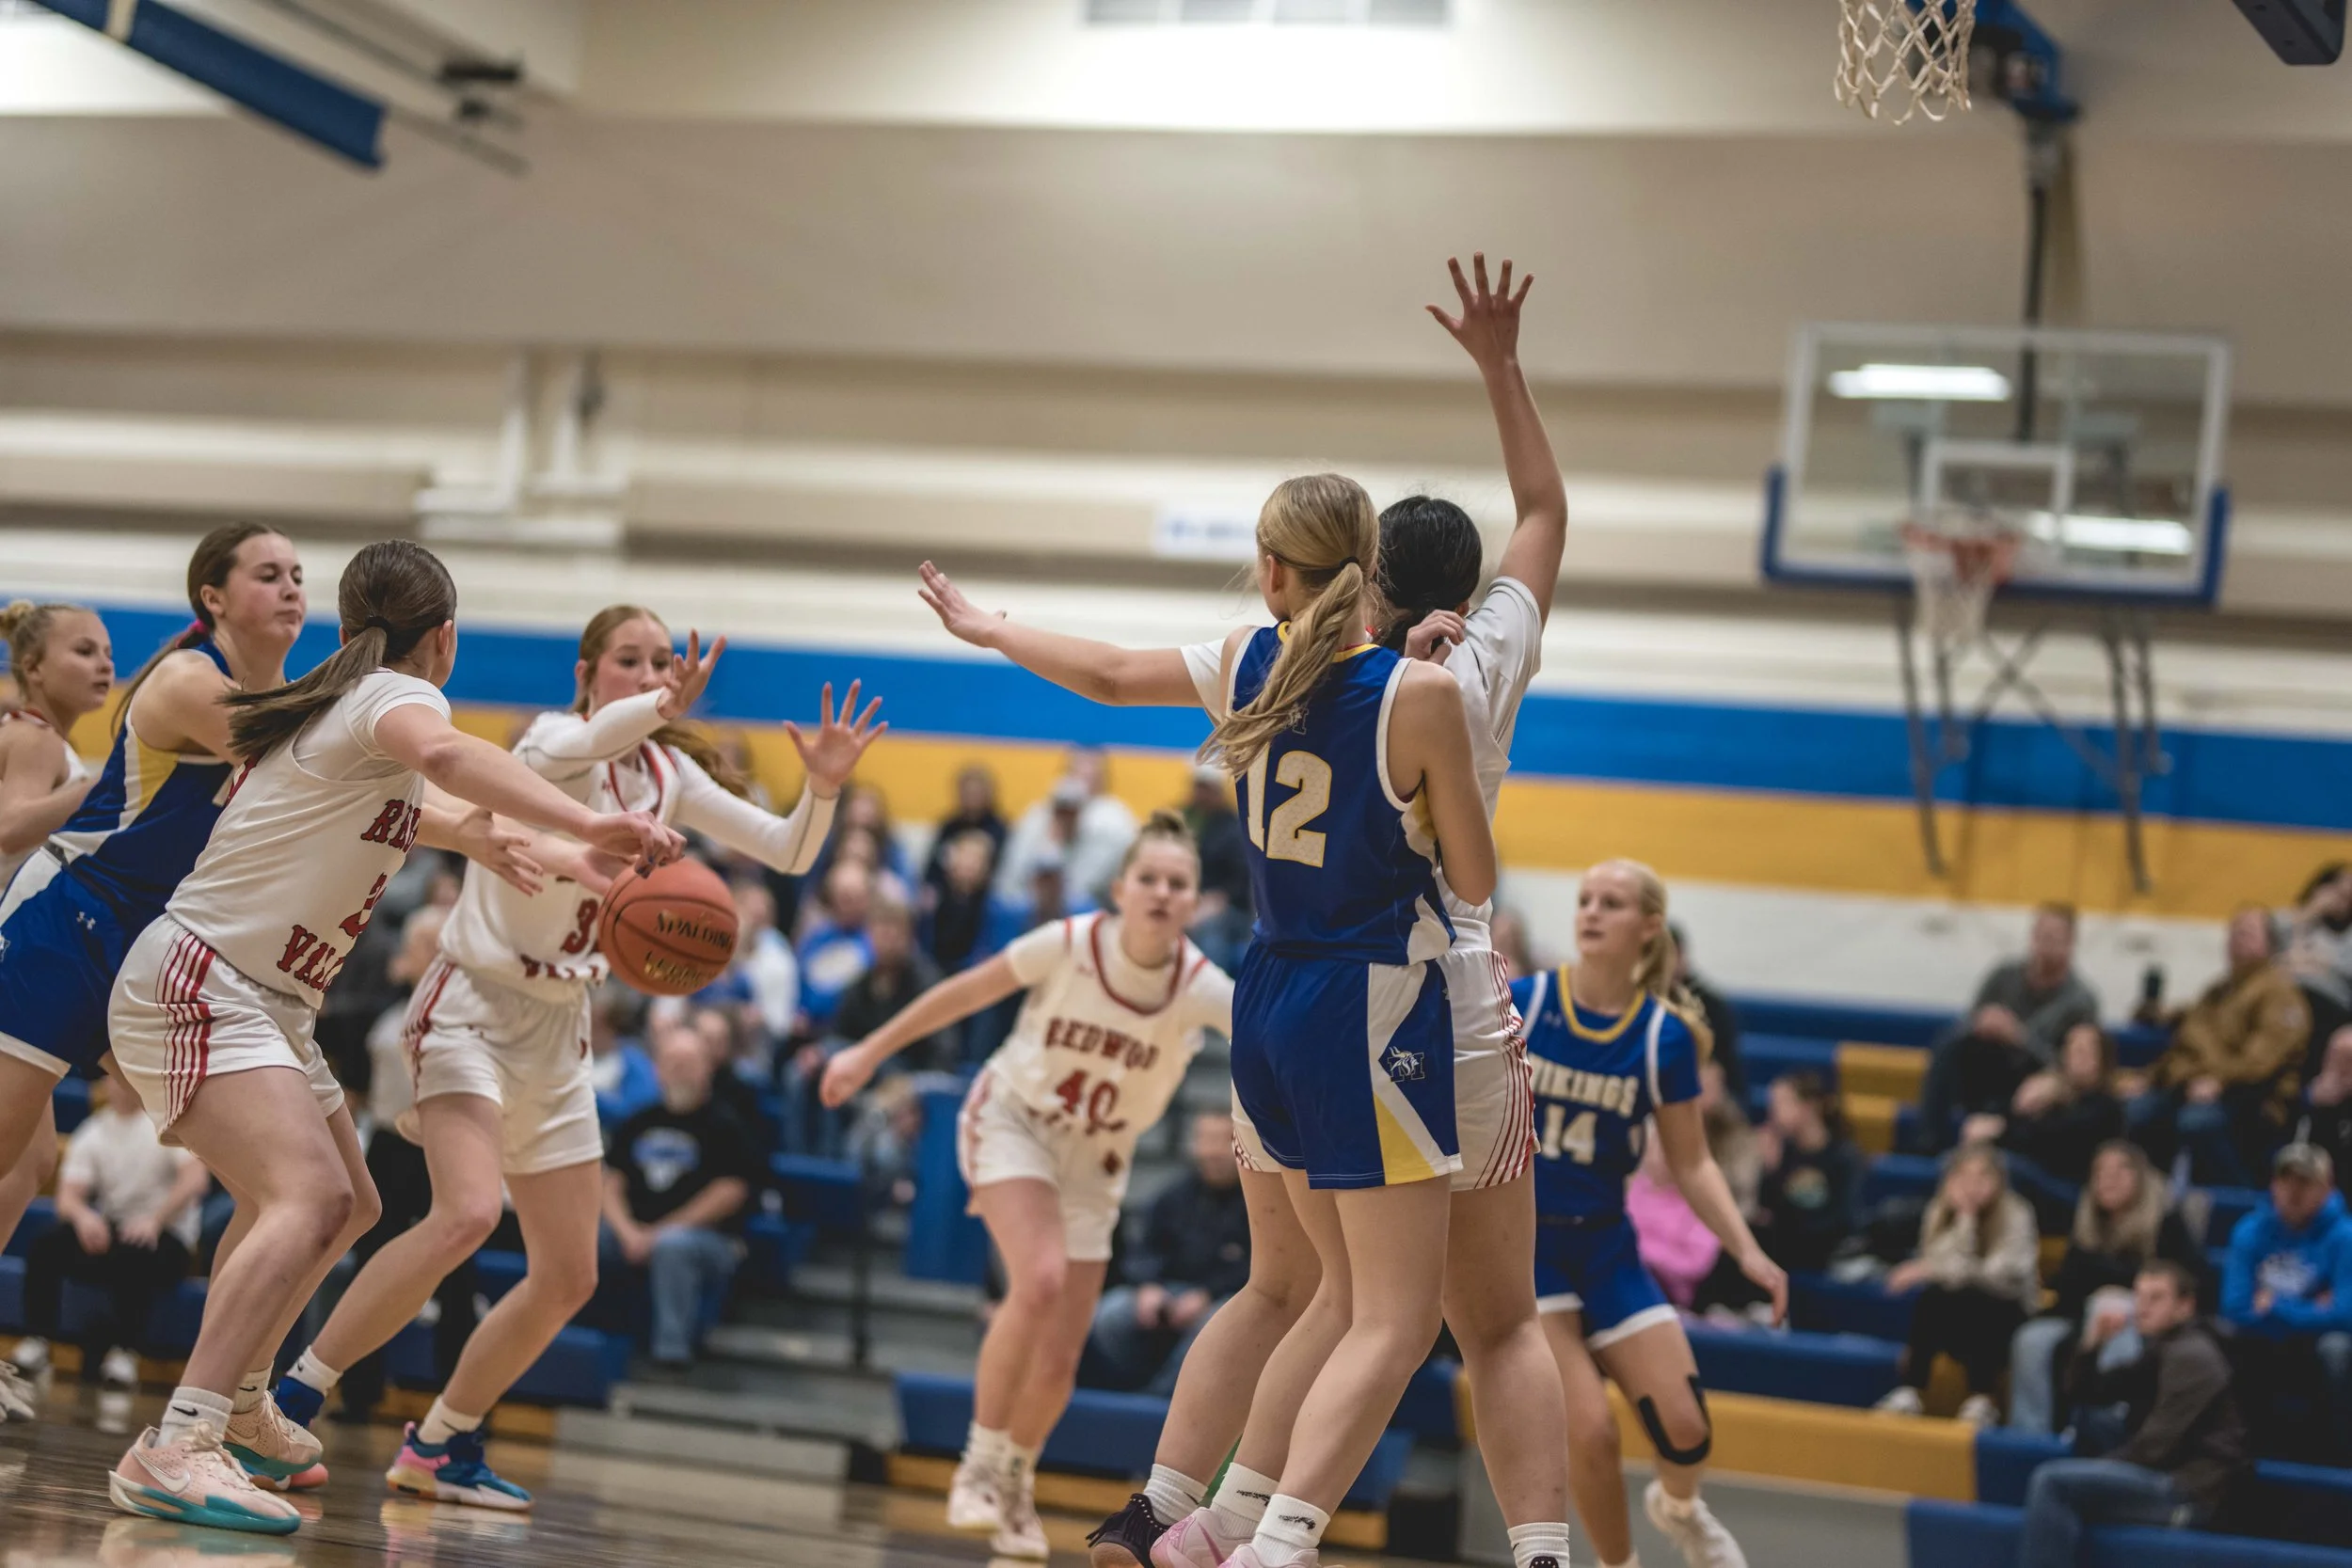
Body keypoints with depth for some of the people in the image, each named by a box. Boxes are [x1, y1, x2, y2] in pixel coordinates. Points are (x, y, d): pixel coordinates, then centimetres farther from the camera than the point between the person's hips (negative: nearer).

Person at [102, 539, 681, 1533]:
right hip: (196, 986, -11)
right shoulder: (396, 696, -13)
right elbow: (444, 754, -38)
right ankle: (174, 1452, -40)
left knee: (345, 1204, 24)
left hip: (264, 1005, 11)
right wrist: (590, 826, -50)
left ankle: (240, 1403, 38)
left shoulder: (342, 704, 16)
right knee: (312, 1198, -29)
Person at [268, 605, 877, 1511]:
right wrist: (660, 711, -56)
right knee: (467, 1214, -29)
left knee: (568, 1277, 6)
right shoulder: (554, 734, -12)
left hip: (555, 1030, 8)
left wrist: (823, 789, -14)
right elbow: (561, 753, -38)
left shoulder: (669, 773, 7)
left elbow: (788, 854, 6)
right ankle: (290, 1398, -20)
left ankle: (440, 1446, 20)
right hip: (473, 1004, -8)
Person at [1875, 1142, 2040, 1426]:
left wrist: (1932, 1270, -23)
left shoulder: (2017, 1216, -12)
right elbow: (1940, 1263, -16)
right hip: (1956, 1317, 3)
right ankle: (1909, 1393, -29)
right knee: (1930, 1299, -29)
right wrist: (1964, 1218, -23)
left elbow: (1997, 1274, -22)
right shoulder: (1939, 1213, -1)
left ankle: (1981, 1401, -31)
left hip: (2005, 1316, -3)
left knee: (1971, 1300, -34)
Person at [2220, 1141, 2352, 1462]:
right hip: (2265, 1357, 3)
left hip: (2320, 1352, -2)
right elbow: (2235, 1309, -11)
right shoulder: (2250, 1232, -2)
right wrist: (2312, 1310, -15)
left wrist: (2275, 1307, -13)